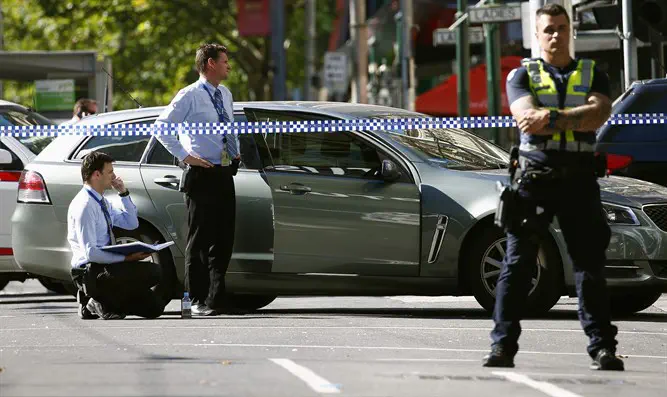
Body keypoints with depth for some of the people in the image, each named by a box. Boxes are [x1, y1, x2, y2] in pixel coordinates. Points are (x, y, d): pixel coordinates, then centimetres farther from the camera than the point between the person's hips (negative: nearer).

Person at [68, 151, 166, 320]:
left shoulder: (102, 203, 12)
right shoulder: (84, 206, -17)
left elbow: (131, 223, 20)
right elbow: (90, 252, -22)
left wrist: (123, 193, 8)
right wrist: (126, 258, -25)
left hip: (105, 266, 10)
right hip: (90, 273, -10)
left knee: (154, 307, 6)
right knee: (152, 272, -22)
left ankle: (98, 303, 9)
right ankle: (102, 304, -10)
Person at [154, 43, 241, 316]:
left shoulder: (225, 95, 15)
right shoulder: (190, 96, -9)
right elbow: (162, 126, -12)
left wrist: (236, 152, 15)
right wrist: (184, 156, -15)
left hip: (224, 174, 7)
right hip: (201, 175, -7)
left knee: (223, 241, 8)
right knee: (199, 241, -4)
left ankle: (217, 298, 14)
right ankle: (198, 301, -1)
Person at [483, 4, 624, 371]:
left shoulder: (592, 75, 13)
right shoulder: (522, 75, 10)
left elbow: (599, 113, -7)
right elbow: (527, 117, -8)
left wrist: (552, 118, -15)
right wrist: (577, 117, -10)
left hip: (579, 179, 1)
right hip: (535, 178, -1)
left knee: (590, 264, -1)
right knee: (516, 264, -4)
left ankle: (602, 348, 1)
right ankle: (503, 346, -2)